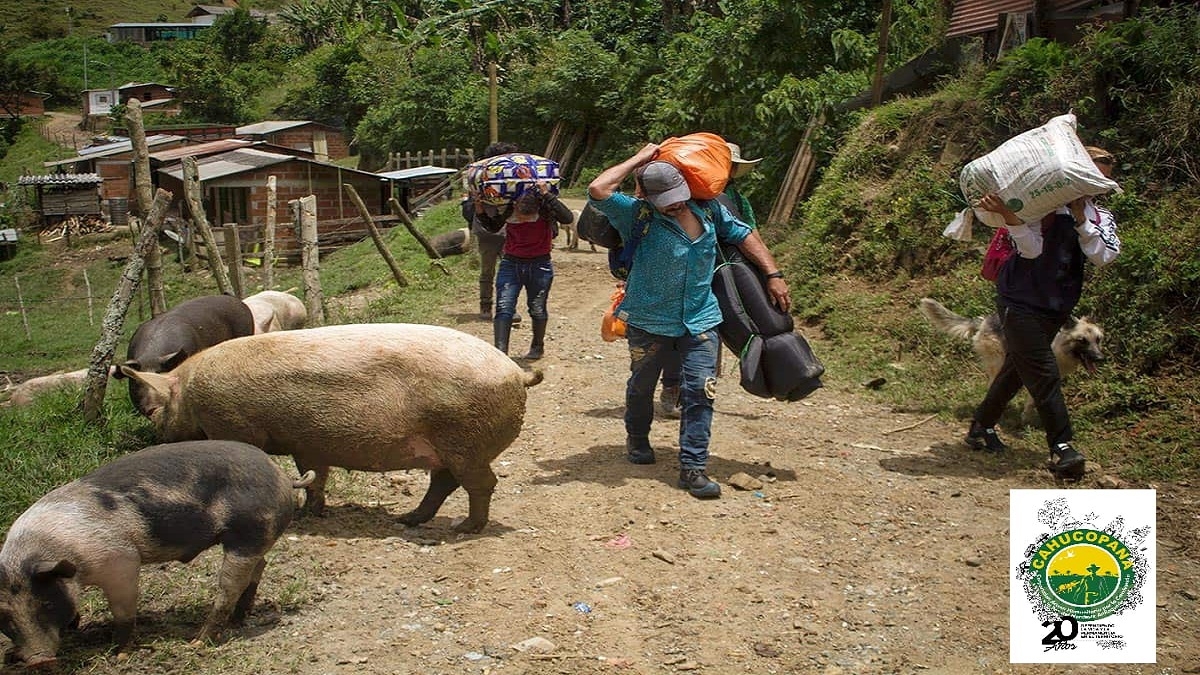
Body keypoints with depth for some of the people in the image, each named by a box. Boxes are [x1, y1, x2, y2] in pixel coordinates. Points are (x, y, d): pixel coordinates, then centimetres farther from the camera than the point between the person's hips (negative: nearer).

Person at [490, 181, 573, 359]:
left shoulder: (545, 210, -16)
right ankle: (500, 351, -16)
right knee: (504, 307, -12)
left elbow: (567, 218, -32)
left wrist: (547, 195, -35)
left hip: (539, 265, -1)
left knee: (537, 308, 11)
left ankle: (538, 346, 33)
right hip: (511, 263, 2)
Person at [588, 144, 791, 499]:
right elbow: (598, 190, -30)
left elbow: (743, 235, 9)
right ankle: (637, 440, 45)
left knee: (700, 392, -7)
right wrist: (640, 158, -20)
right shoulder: (636, 216, -15)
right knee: (641, 386, 18)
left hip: (700, 320, 2)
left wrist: (773, 274, 3)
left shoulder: (708, 209, -3)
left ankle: (693, 467, -2)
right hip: (649, 321, -1)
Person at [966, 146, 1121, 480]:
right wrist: (1008, 216, -35)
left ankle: (981, 427, 29)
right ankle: (1062, 448, -12)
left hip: (1057, 308, 6)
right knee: (1044, 374, -12)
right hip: (1021, 301, -6)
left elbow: (1103, 255, -9)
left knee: (1017, 370, 14)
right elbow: (1032, 249, -19)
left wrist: (1081, 219, -18)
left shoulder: (1101, 218, 10)